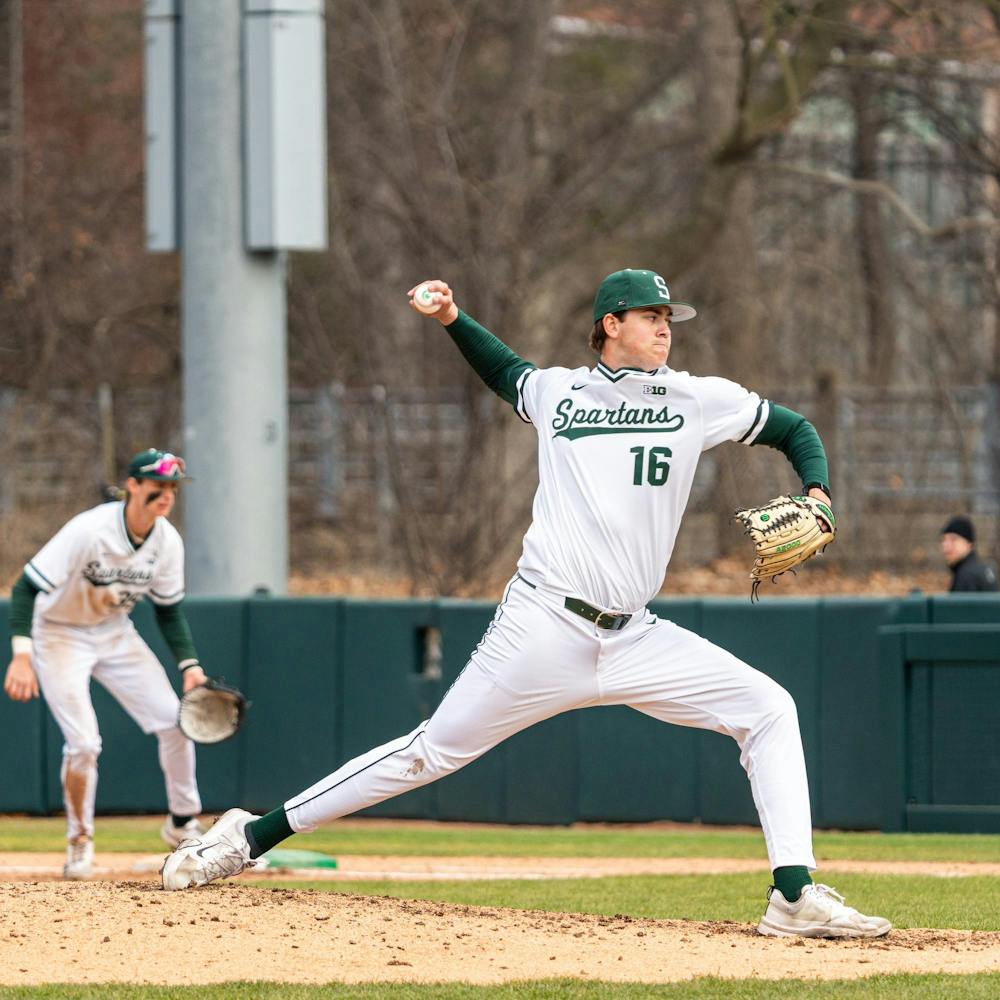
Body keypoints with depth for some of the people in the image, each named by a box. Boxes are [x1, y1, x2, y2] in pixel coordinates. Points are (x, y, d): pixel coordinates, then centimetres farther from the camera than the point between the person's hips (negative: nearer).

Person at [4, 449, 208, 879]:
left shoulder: (168, 541, -11)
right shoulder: (89, 531, -30)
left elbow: (169, 610, 4)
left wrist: (189, 663, -9)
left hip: (115, 633, 6)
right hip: (59, 635, -6)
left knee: (175, 721, -2)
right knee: (84, 742, -18)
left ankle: (182, 823, 19)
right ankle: (79, 842, 4)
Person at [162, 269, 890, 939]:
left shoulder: (698, 401, 7)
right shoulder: (557, 392, 9)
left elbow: (794, 429, 14)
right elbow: (504, 370, 33)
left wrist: (817, 496, -3)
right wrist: (453, 319, 20)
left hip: (634, 638, 2)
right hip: (543, 629, -2)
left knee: (768, 710, -11)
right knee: (432, 752, -1)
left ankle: (795, 896, -15)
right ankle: (251, 837, 8)